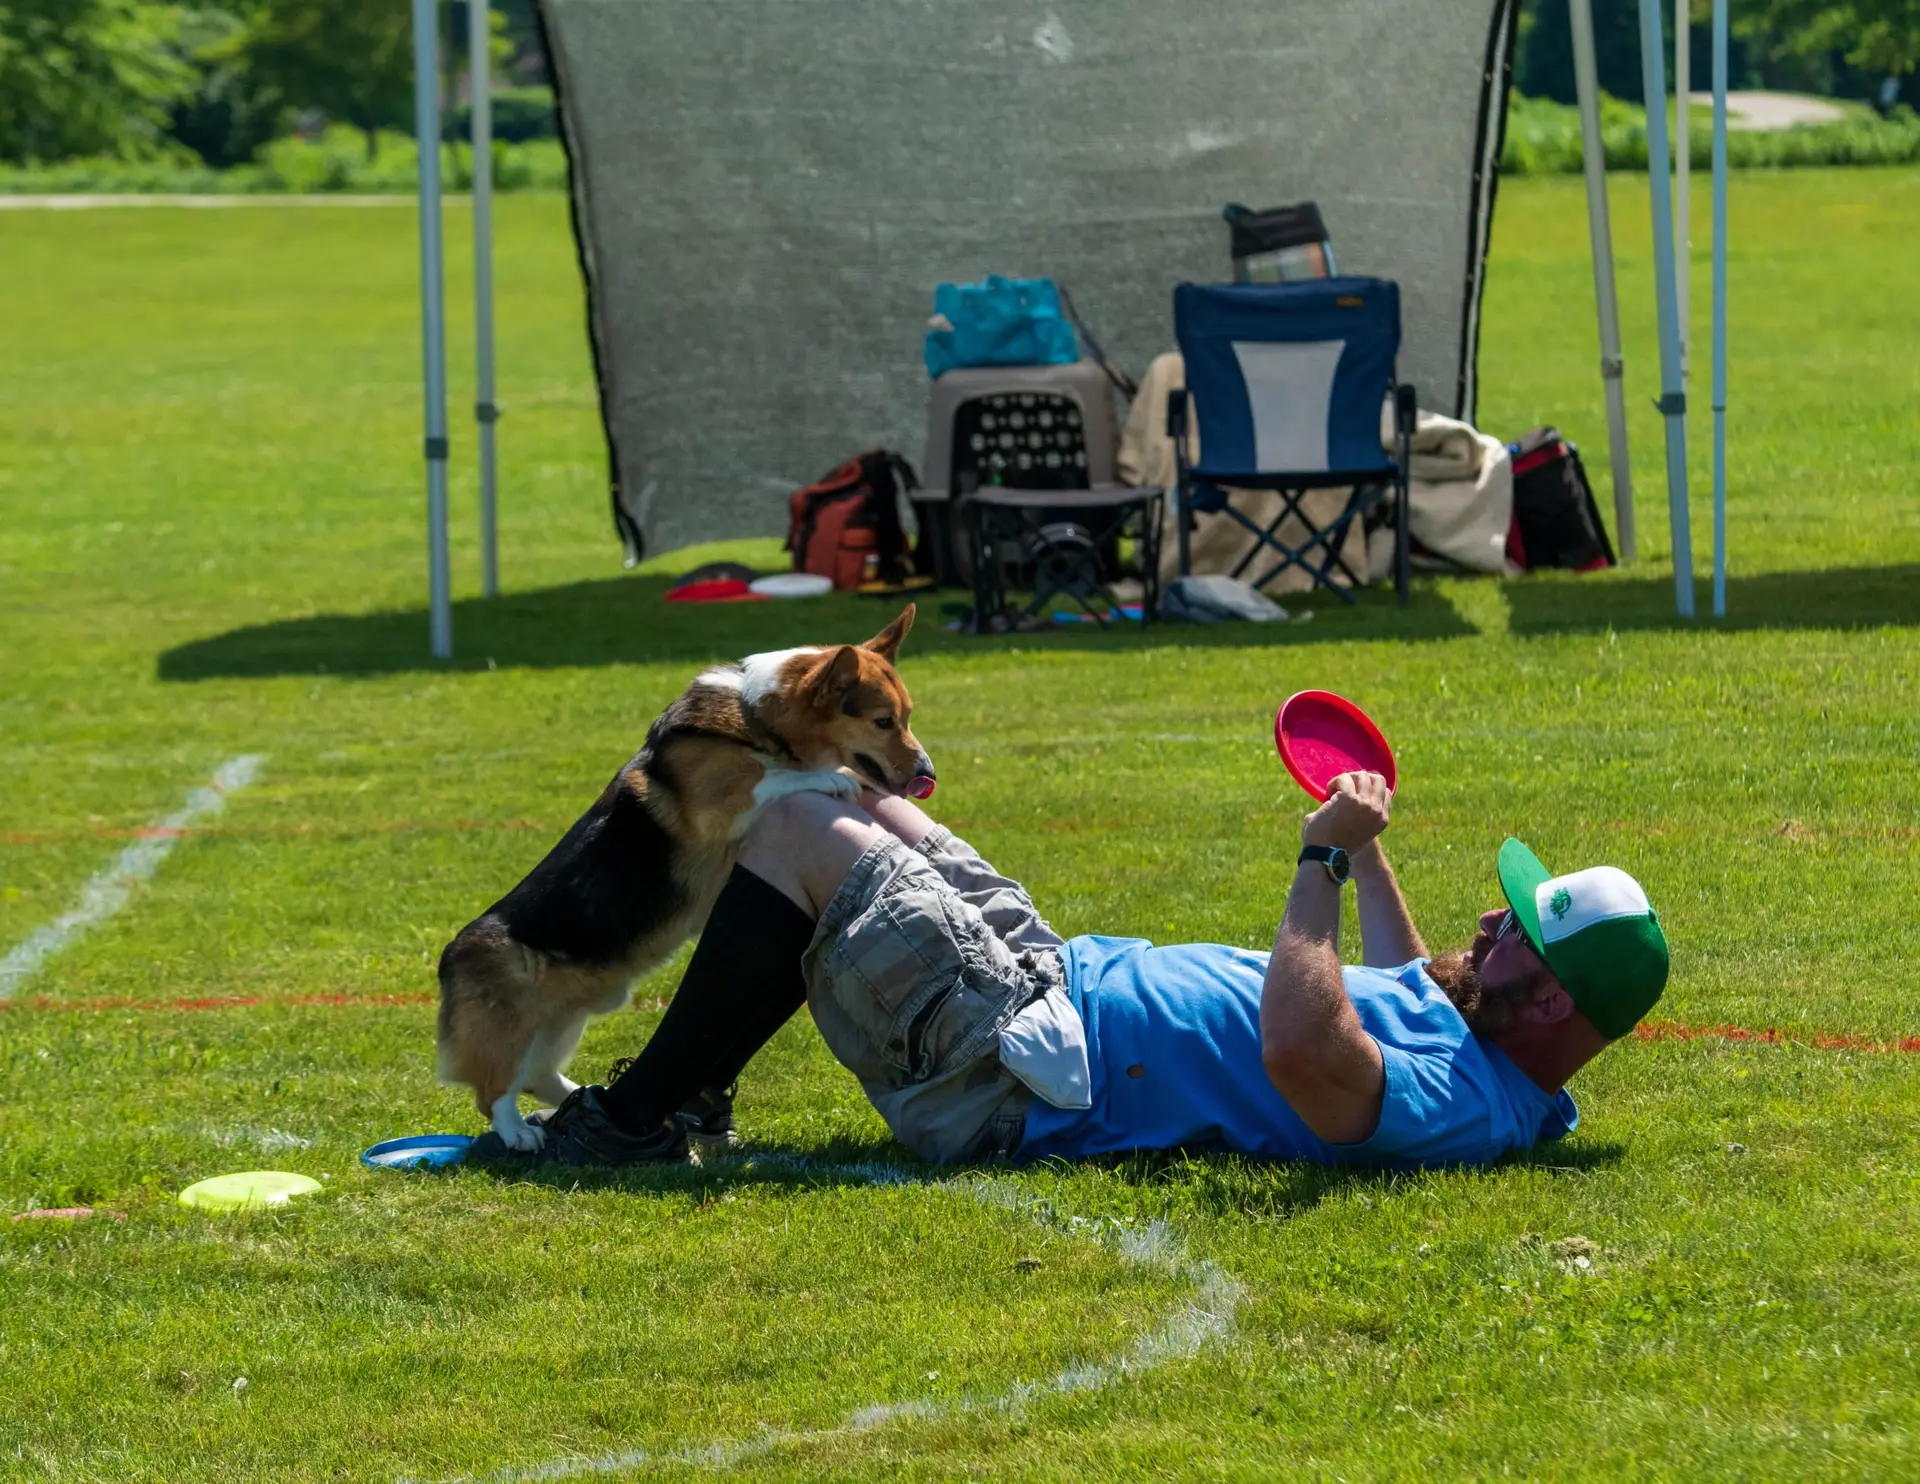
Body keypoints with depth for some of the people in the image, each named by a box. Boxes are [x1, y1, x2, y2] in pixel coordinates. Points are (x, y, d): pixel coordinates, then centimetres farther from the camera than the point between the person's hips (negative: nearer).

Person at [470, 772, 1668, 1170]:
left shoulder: (1456, 1105, -29)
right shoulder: (1497, 1069, 2)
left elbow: (1301, 1046, -49)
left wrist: (1326, 861, -36)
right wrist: (1369, 854, 28)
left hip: (1010, 1076, -10)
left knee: (805, 834, -10)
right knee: (868, 811, 22)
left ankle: (638, 1121, 4)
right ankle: (693, 1093, 29)